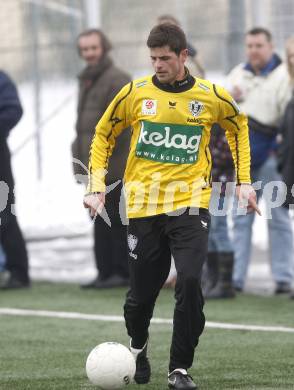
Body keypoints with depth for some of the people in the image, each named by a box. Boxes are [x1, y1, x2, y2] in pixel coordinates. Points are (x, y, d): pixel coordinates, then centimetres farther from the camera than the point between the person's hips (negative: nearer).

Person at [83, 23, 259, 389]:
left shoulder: (211, 96, -1)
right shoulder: (135, 93, -2)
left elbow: (239, 126, 19)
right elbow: (103, 137, 11)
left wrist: (244, 181, 14)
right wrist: (96, 186, 2)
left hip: (190, 204, -1)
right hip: (143, 206, 1)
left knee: (189, 283, -20)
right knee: (141, 293, 7)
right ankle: (138, 346, 41)